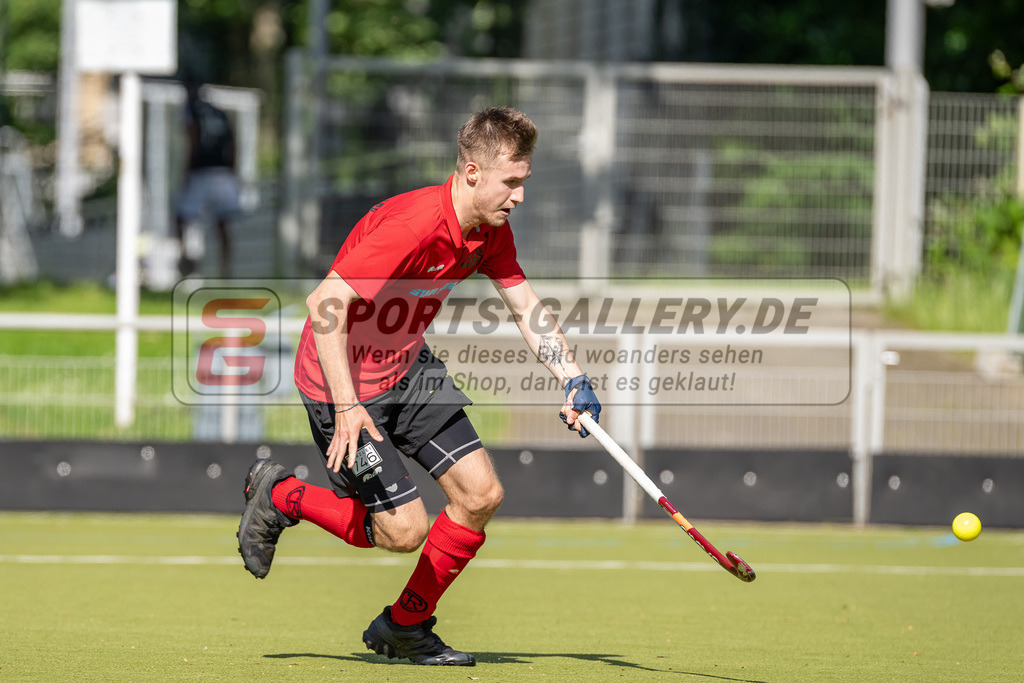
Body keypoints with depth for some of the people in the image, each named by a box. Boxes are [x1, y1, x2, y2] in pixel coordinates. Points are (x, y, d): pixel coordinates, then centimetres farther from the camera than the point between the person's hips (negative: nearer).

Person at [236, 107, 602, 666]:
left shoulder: (491, 231, -4)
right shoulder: (413, 225, -31)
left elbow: (526, 307, 10)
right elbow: (325, 306, -33)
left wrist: (573, 381, -3)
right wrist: (346, 406, -36)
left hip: (407, 366, 8)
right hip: (343, 376, -8)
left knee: (480, 494, 0)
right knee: (404, 530, -9)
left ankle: (405, 626, 18)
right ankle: (280, 498, 15)